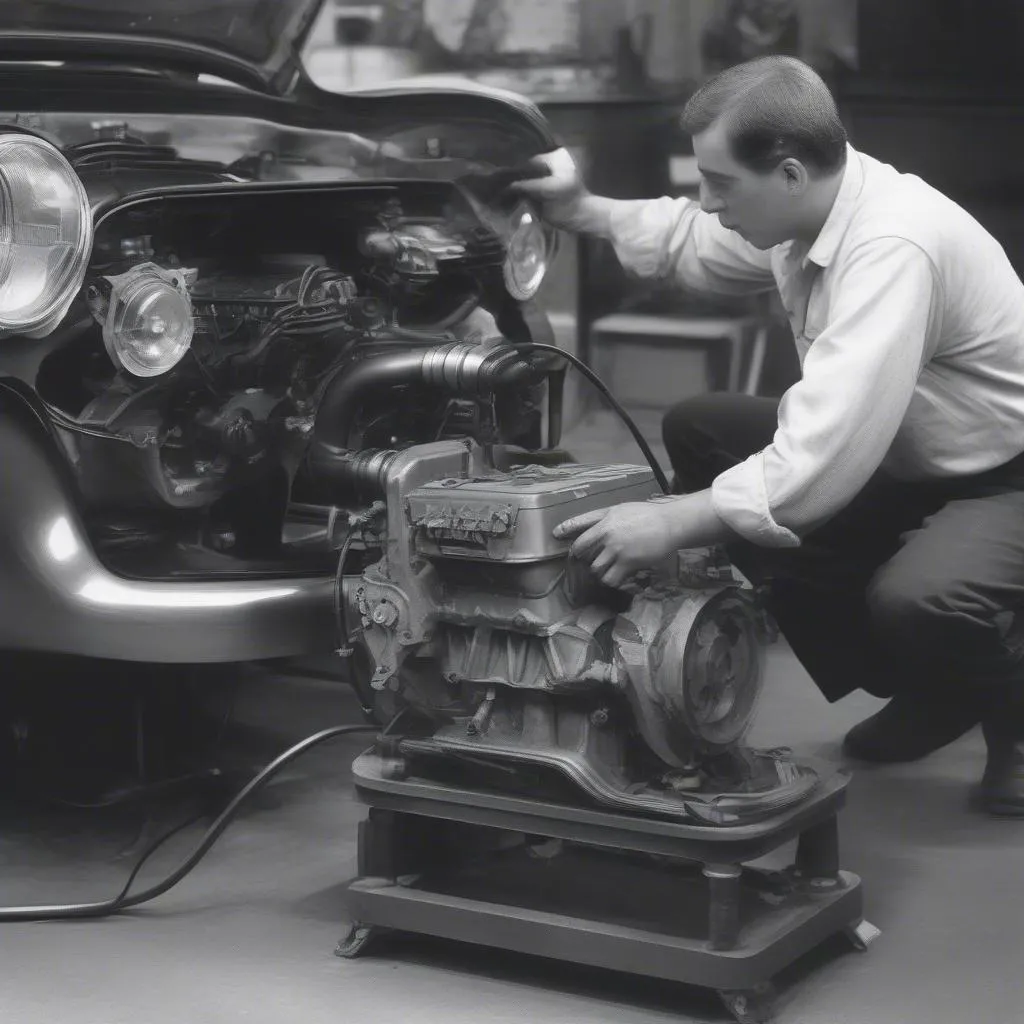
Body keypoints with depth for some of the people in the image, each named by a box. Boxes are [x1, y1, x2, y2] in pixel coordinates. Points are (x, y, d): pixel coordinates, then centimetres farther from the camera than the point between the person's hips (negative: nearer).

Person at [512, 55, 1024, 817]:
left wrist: (672, 524, -38)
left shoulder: (893, 247, -33)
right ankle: (920, 689, 9)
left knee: (912, 602, -39)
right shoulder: (801, 211, -6)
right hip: (903, 464, 9)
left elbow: (826, 457, -40)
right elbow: (693, 242, 16)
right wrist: (580, 211, 2)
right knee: (700, 431, 1)